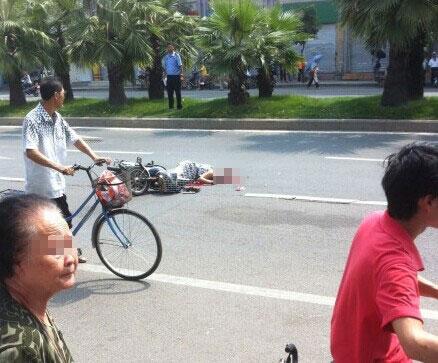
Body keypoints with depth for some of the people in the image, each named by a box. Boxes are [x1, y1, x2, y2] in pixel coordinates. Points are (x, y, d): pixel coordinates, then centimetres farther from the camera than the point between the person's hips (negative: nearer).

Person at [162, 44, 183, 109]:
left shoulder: (177, 56, -1)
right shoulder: (165, 57, 10)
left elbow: (180, 66, -3)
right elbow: (164, 67, 18)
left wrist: (181, 74, -11)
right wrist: (165, 75, 10)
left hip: (176, 76, -3)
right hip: (169, 76, 4)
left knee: (178, 91, 1)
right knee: (169, 92, 6)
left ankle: (179, 105, 7)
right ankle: (170, 106, 14)